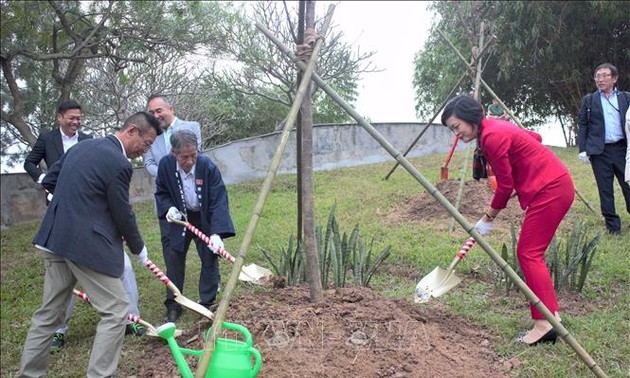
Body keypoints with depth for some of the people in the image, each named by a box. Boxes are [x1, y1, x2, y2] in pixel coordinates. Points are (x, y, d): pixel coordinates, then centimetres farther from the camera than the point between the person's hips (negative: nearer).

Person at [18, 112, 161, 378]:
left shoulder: (80, 147, 12)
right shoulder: (119, 164, -14)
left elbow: (48, 182, 20)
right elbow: (123, 215, -8)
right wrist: (138, 249, 7)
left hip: (55, 239, 9)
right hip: (87, 245, -9)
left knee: (49, 312, 18)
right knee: (115, 311, 1)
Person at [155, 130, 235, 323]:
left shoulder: (208, 166, -29)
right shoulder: (165, 165, -20)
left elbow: (218, 201, -28)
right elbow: (161, 192, -1)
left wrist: (216, 233, -36)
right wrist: (169, 208, -22)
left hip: (206, 219, -2)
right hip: (180, 218, 2)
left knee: (210, 259, 1)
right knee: (173, 258, 3)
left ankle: (207, 304, 18)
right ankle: (173, 305, 17)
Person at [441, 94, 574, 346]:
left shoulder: (493, 137, -20)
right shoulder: (494, 128, 10)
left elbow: (505, 186, -15)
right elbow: (534, 137, 23)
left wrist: (488, 218, -3)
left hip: (550, 190, -10)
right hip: (551, 186, 10)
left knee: (529, 253, -10)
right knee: (531, 252, 11)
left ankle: (544, 324, -11)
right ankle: (551, 315, 15)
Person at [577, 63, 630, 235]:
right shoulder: (589, 100, 7)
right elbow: (582, 126, 5)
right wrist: (583, 149, -3)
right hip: (599, 151, 0)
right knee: (605, 190, 4)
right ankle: (613, 225, 13)